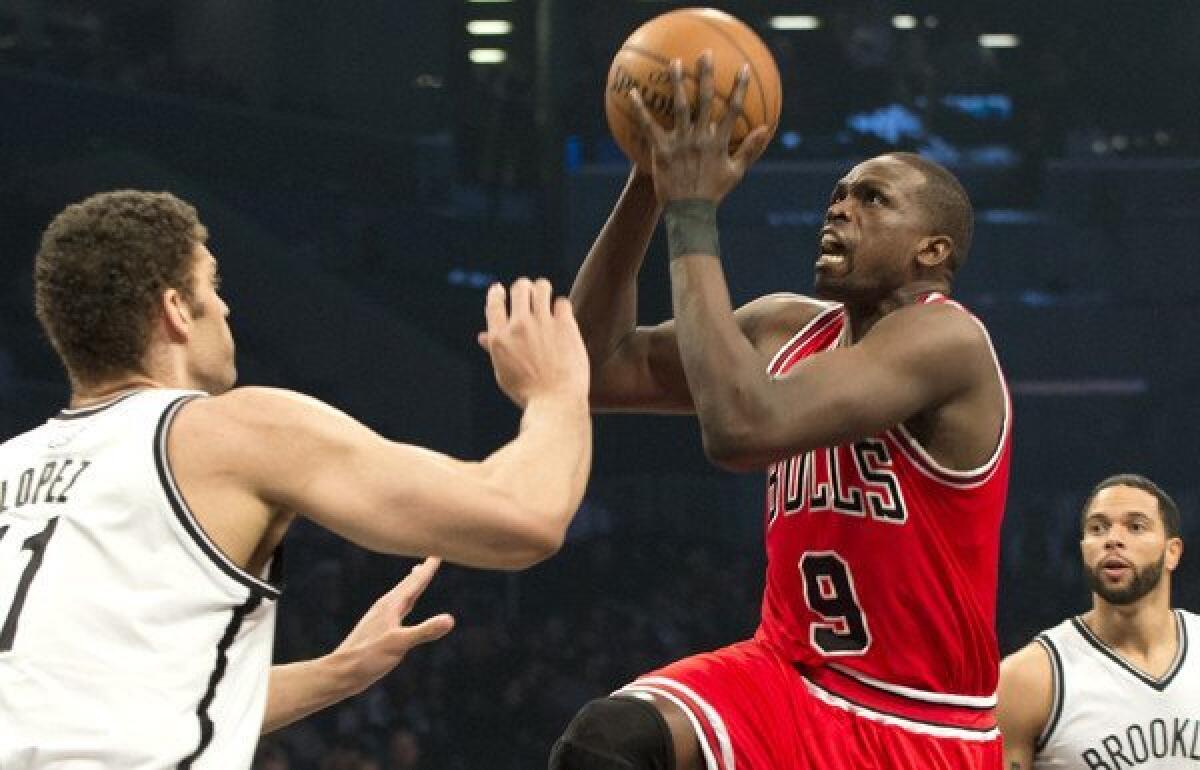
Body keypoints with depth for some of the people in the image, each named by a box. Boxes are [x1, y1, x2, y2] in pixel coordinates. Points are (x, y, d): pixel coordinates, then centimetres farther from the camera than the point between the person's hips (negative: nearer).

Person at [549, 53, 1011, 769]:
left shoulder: (945, 339, -16)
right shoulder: (788, 329, 7)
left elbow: (741, 427, -30)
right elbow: (598, 369, 5)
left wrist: (693, 212, -23)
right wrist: (649, 188, -4)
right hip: (789, 678, 5)